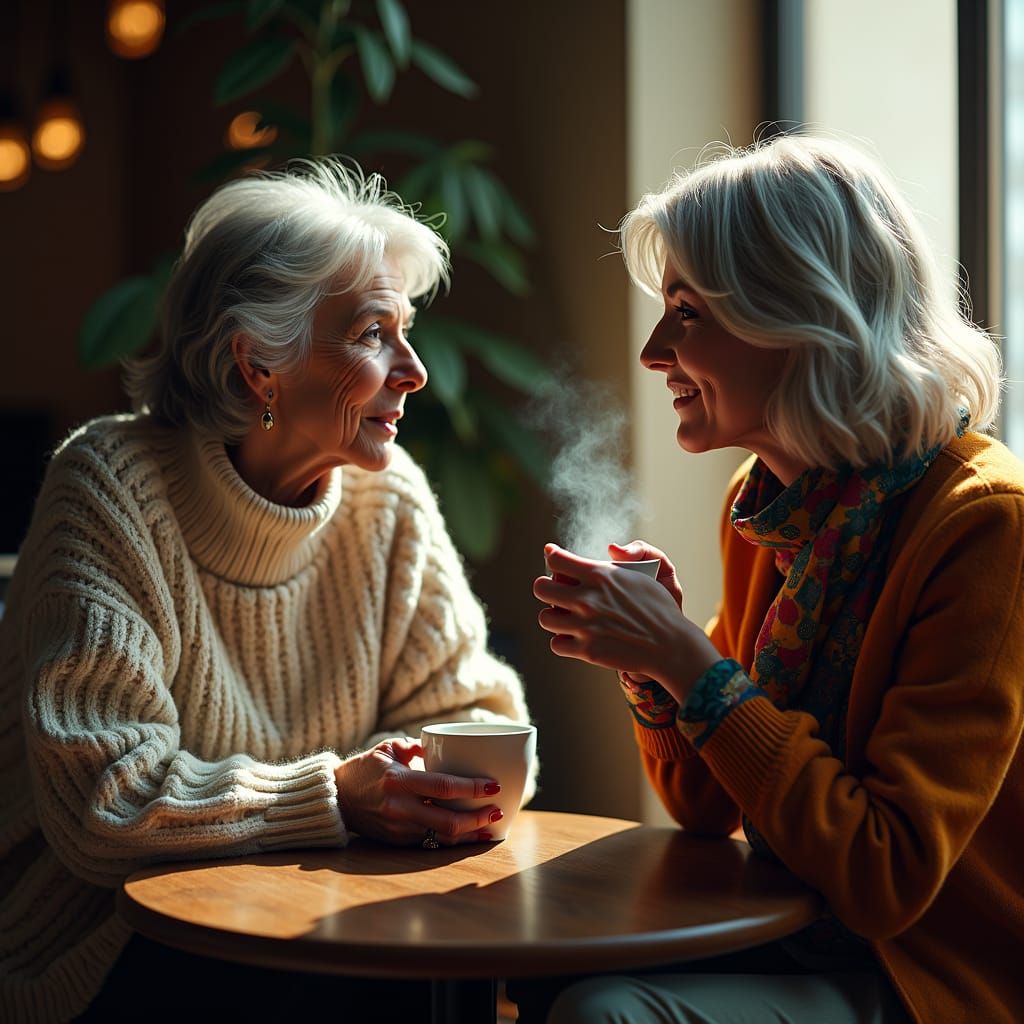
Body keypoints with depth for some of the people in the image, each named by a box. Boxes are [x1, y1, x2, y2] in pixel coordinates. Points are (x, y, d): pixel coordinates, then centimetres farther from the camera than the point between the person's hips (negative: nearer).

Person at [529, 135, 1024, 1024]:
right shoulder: (766, 501, 3)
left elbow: (888, 880, -22)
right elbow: (708, 809, 9)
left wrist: (689, 661, -22)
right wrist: (646, 658, -9)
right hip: (797, 942, 6)